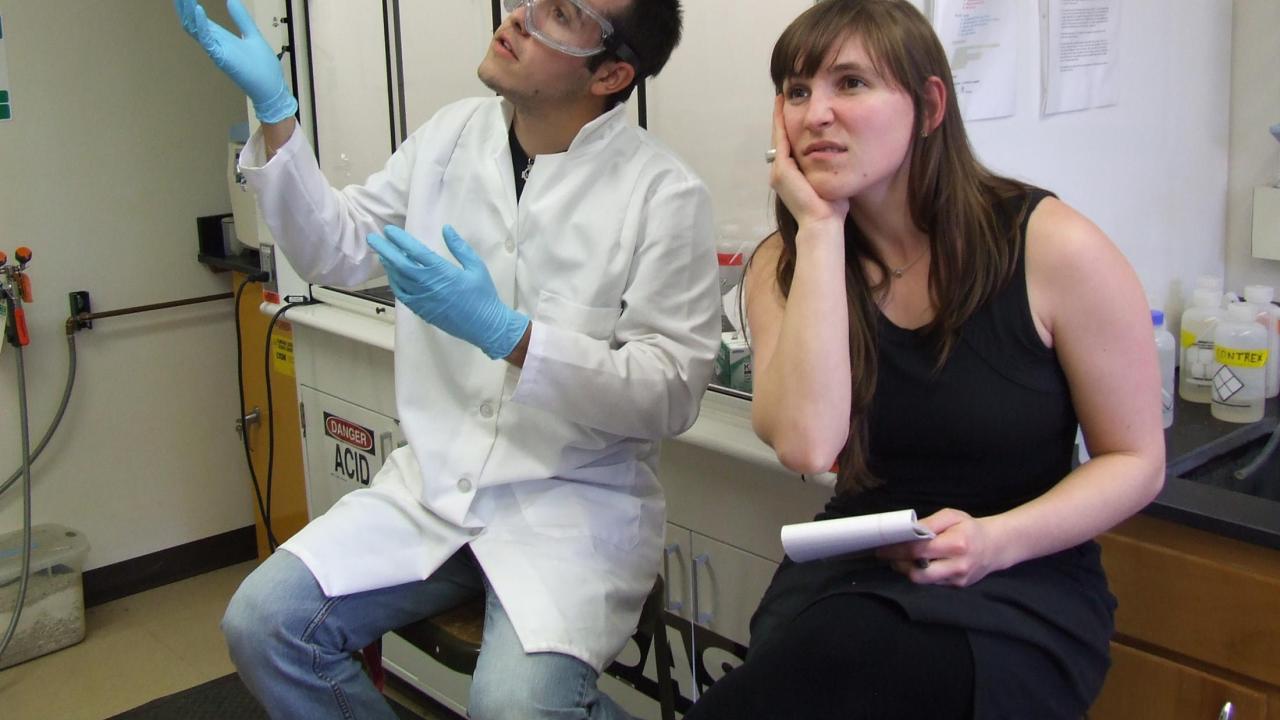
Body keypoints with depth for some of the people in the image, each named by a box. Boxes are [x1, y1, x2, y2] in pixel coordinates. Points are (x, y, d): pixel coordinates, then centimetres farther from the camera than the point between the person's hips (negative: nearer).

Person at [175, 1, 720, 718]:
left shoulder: (666, 194, -12)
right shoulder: (452, 135, 5)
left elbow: (672, 393, -13)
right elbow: (336, 250, 12)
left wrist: (505, 333, -24)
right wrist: (274, 110, 0)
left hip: (575, 501, -4)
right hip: (435, 483, 5)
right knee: (264, 621, -11)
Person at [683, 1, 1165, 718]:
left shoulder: (1054, 248, -12)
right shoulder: (787, 263, 0)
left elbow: (1136, 461, -3)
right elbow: (807, 443, -20)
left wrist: (994, 540, -21)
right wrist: (820, 227, -18)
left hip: (1024, 587, -3)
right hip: (849, 575, 3)